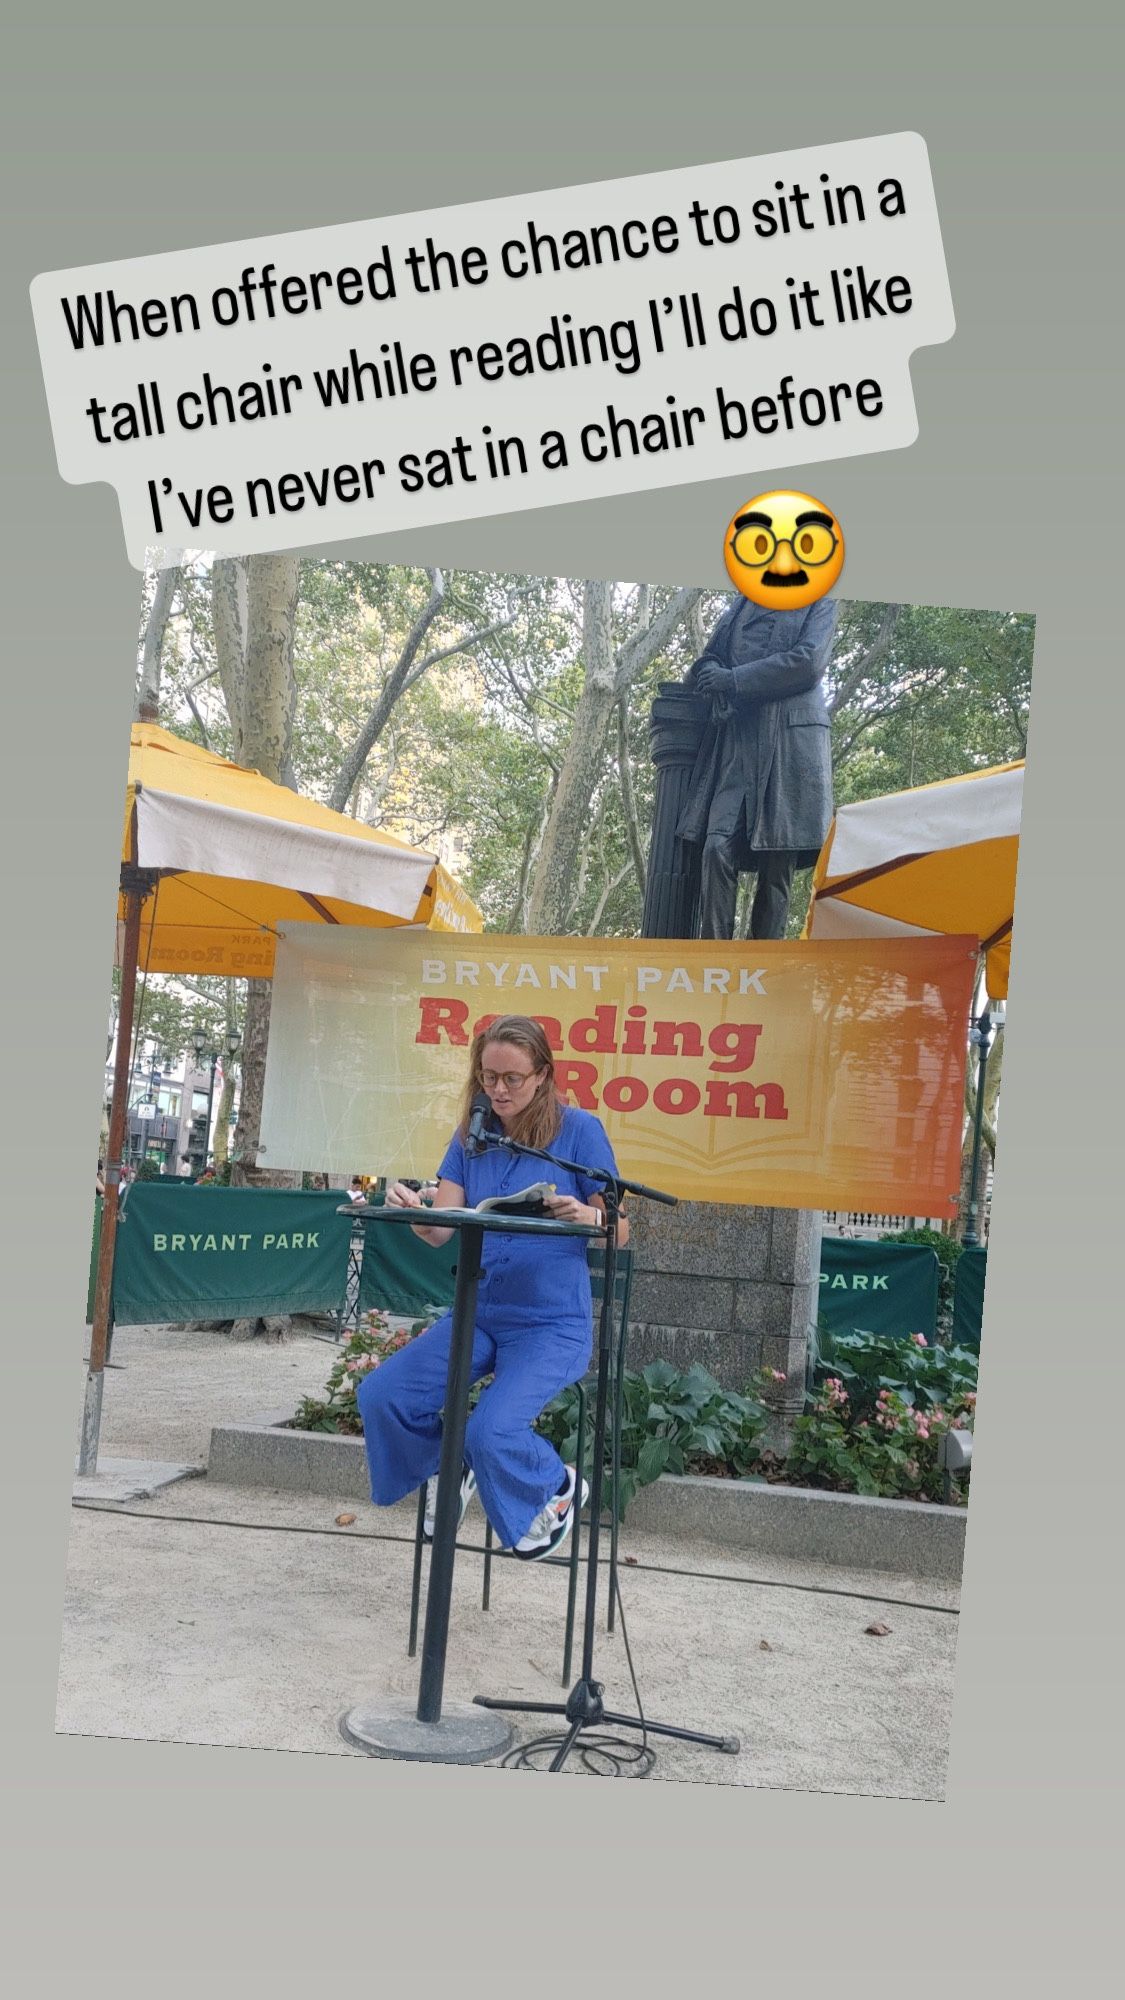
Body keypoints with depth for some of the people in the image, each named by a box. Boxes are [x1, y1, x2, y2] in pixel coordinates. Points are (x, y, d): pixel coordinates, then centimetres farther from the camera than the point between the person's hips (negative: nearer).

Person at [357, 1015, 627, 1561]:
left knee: (492, 1431, -27)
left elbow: (618, 1231, -4)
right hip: (476, 1314, 5)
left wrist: (586, 1216, -26)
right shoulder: (471, 1134, 7)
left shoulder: (579, 1130, -6)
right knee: (380, 1395, -13)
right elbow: (440, 1230, -1)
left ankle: (557, 1486, 8)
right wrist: (412, 1208, -24)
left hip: (552, 1322, -5)